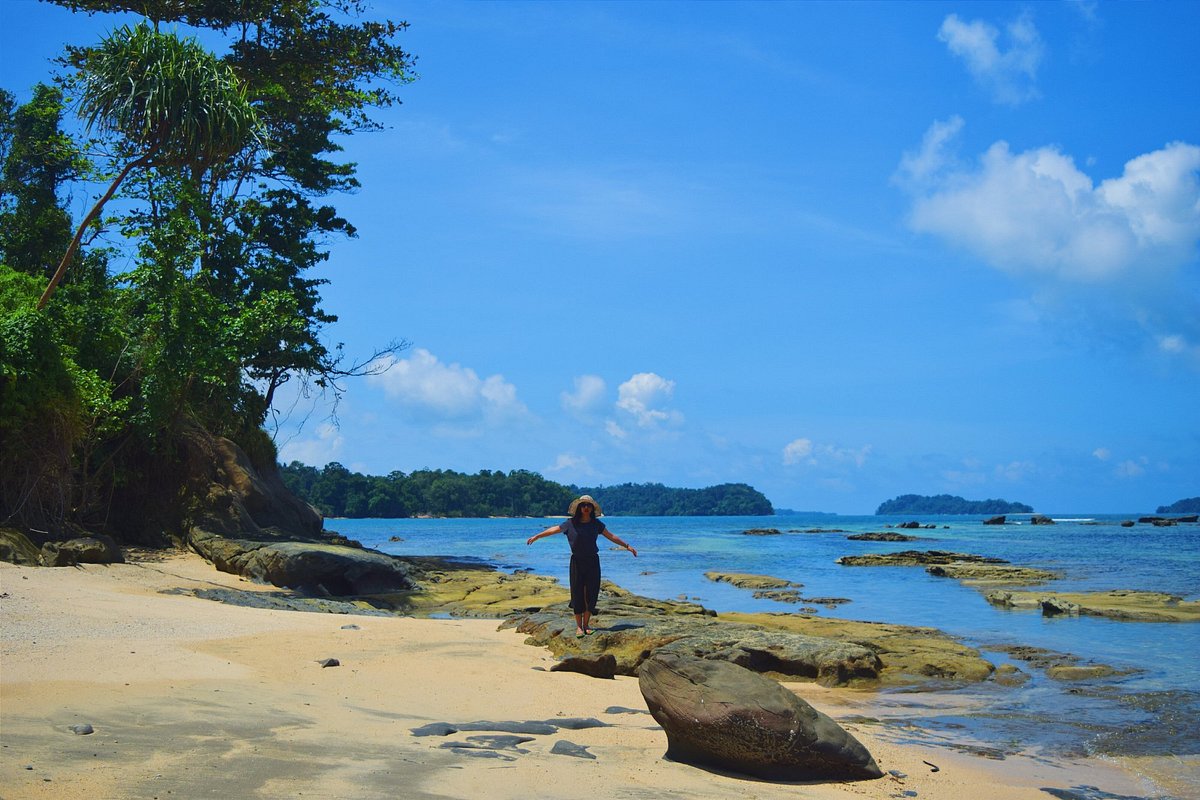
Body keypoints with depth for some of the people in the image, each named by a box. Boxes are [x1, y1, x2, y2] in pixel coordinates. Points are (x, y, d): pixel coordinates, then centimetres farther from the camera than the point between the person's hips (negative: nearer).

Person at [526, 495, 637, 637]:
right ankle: (579, 626, 7)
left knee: (591, 593, 1)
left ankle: (586, 624, 13)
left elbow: (611, 536, 9)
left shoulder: (596, 524, 4)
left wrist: (627, 546, 9)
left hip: (593, 561, 2)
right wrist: (536, 537, 6)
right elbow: (554, 529, 4)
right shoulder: (571, 523, -2)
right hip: (577, 561, -2)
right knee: (577, 593, -1)